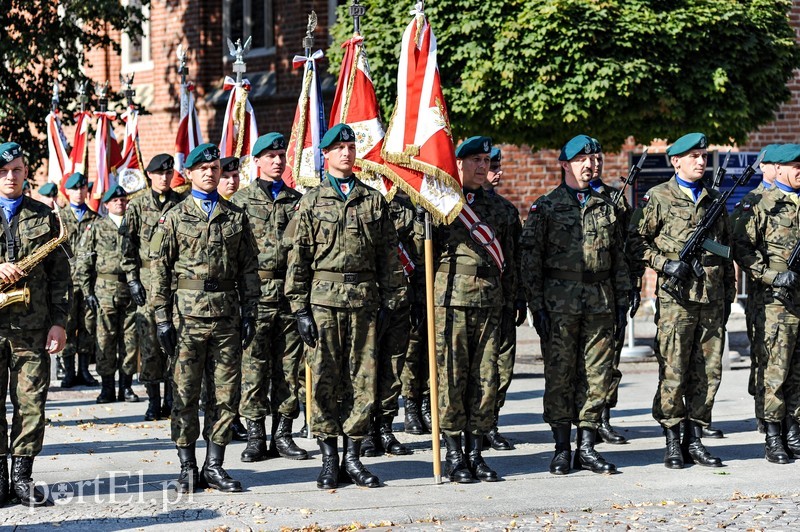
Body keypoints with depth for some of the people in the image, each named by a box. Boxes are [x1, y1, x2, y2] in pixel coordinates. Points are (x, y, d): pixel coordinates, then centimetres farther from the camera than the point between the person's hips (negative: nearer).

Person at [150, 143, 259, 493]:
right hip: (187, 316, -2)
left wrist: (249, 313, 5)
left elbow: (249, 268, 12)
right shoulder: (174, 218, 4)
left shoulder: (236, 217, 11)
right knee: (185, 394, 0)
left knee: (225, 394, 3)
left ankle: (214, 466, 11)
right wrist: (162, 317, -6)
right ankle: (187, 467, 8)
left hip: (227, 316, 2)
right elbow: (158, 270, 1)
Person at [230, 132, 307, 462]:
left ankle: (282, 434, 11)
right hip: (256, 294, -3)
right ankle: (256, 436, 2)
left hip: (291, 293, 3)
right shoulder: (242, 200, 6)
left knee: (289, 367, 4)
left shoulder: (297, 200, 14)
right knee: (254, 366, -3)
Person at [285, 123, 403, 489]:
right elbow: (298, 259, 2)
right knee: (325, 380, 0)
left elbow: (388, 255, 10)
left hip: (364, 300, 2)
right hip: (323, 299, -2)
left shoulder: (374, 200, 10)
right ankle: (329, 460, 7)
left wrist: (388, 303, 4)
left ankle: (353, 458, 11)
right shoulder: (312, 202, 5)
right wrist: (300, 308, -4)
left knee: (363, 380, 2)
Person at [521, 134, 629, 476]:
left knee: (596, 376, 3)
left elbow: (619, 259, 16)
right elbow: (530, 259, -2)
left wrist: (621, 303, 10)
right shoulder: (545, 208, 2)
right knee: (559, 376, 0)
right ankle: (562, 449, 7)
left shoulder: (605, 207, 14)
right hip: (560, 303, -3)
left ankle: (587, 447, 10)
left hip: (600, 304, 3)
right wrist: (537, 306, -9)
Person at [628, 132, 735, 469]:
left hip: (712, 299, 5)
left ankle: (694, 441, 12)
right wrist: (665, 264, -13)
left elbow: (727, 250, 21)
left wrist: (728, 295, 17)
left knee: (708, 372, 5)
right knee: (673, 373, -4)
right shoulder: (658, 198, 1)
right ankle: (673, 444, 3)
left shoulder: (715, 200, 16)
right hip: (676, 298, -5)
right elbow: (635, 241, -1)